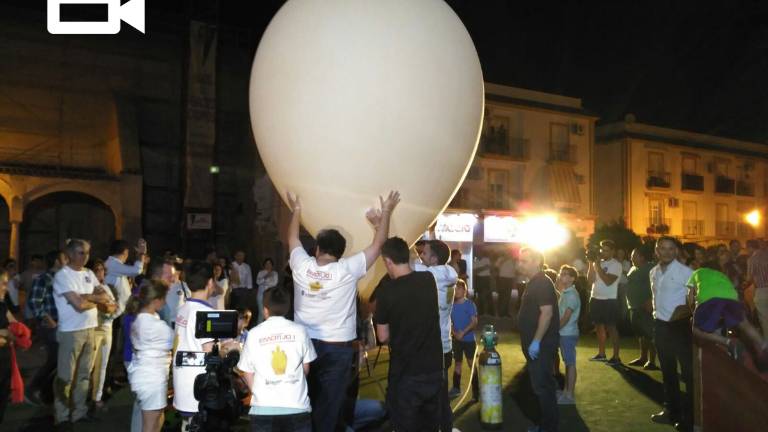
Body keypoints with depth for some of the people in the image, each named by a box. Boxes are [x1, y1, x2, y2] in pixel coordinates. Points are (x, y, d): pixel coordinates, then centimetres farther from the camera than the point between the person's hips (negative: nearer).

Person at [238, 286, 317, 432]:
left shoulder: (254, 334, -3)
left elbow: (248, 373, 4)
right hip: (297, 405, 0)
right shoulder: (300, 331, -2)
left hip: (264, 408, 0)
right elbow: (306, 369, 8)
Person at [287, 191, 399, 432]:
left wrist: (296, 210, 26)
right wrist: (386, 213, 3)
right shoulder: (347, 270, -14)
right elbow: (378, 244, -6)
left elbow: (292, 238, 13)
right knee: (329, 401, 6)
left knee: (305, 398, 15)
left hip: (304, 343, 3)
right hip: (337, 347, -3)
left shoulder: (302, 266, -7)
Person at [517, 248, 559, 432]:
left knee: (542, 385, -2)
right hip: (534, 342, 10)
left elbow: (547, 313, -25)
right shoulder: (534, 283, 13)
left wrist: (536, 341, -25)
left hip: (542, 343, -10)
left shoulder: (542, 283, -17)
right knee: (541, 384, 17)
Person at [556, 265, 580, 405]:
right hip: (563, 333, 9)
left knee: (570, 363, -2)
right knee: (567, 362, 16)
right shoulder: (564, 293, 11)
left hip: (569, 334, -9)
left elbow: (566, 317, -20)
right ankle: (566, 390, 26)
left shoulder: (572, 295, -17)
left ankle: (570, 395, 4)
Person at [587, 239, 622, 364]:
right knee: (599, 326, 13)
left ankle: (616, 356, 5)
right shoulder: (597, 263, 10)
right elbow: (590, 280, 3)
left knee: (611, 328, -2)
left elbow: (608, 281, -21)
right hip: (595, 299, 7)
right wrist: (591, 263, -5)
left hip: (609, 301, -7)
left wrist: (598, 265, -18)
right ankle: (601, 353, 24)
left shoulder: (616, 265, -9)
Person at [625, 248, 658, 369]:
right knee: (641, 334, 15)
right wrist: (629, 303, 17)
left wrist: (650, 301, -26)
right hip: (634, 306, 9)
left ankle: (652, 361, -2)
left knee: (649, 334, -6)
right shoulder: (632, 269, 16)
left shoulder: (649, 268, -10)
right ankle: (643, 358, 25)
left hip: (645, 307, -9)